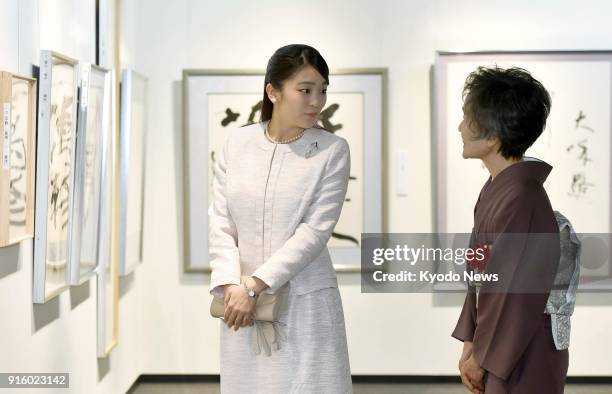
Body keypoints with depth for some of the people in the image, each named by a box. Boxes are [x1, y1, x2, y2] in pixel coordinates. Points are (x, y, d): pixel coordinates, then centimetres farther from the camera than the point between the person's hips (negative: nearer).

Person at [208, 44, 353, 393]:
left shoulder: (333, 150, -4)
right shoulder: (238, 143, 4)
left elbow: (315, 231, -11)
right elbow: (221, 223, 3)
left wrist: (254, 285, -16)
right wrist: (230, 285, -12)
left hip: (306, 303, -2)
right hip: (242, 303, 2)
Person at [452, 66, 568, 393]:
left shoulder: (521, 200, -24)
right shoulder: (497, 187, 5)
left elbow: (516, 296, -22)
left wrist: (483, 358, -12)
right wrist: (472, 345, 10)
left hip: (521, 364, -9)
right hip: (501, 350, 9)